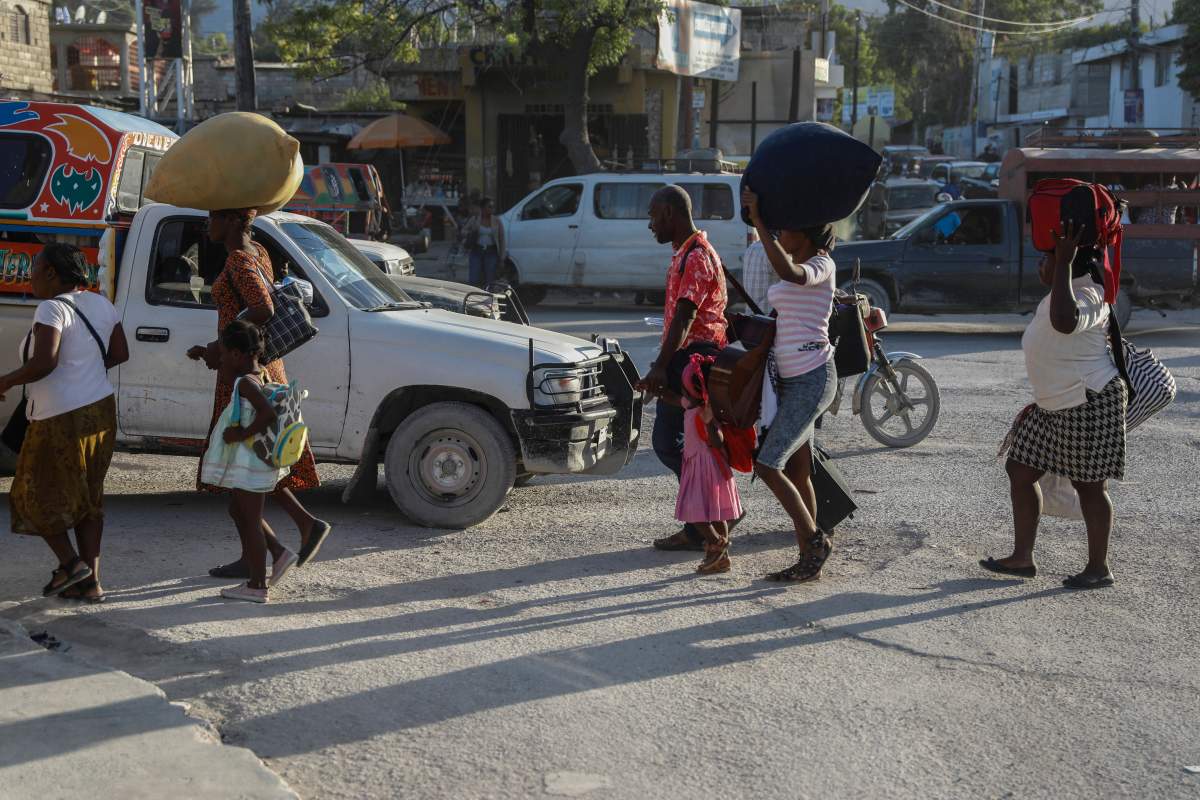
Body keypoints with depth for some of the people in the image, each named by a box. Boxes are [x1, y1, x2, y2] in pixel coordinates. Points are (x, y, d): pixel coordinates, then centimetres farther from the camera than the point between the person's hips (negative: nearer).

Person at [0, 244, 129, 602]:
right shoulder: (100, 304, 9)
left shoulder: (53, 308, -16)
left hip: (62, 418, -8)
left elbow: (44, 362, -26)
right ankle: (90, 581, 13)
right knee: (87, 497, 13)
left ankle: (70, 562, 3)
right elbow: (120, 354, 14)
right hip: (100, 411, 8)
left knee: (36, 493, 10)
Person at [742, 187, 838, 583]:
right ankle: (810, 560, 15)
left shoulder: (822, 265, -12)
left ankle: (815, 539, 0)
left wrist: (758, 222, -34)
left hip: (811, 379, -10)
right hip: (792, 379, 10)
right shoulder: (798, 266, 16)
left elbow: (790, 273, -35)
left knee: (767, 464, -11)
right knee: (797, 471, 9)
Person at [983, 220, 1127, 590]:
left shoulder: (1087, 295, -19)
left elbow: (1065, 321, -44)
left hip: (1089, 404, -11)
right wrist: (1041, 400, 27)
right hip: (1054, 406, 11)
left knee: (1088, 486, 0)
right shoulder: (1059, 294, 13)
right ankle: (1022, 557, 16)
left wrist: (1064, 262, -37)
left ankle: (1099, 567, 13)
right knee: (1019, 471, 9)